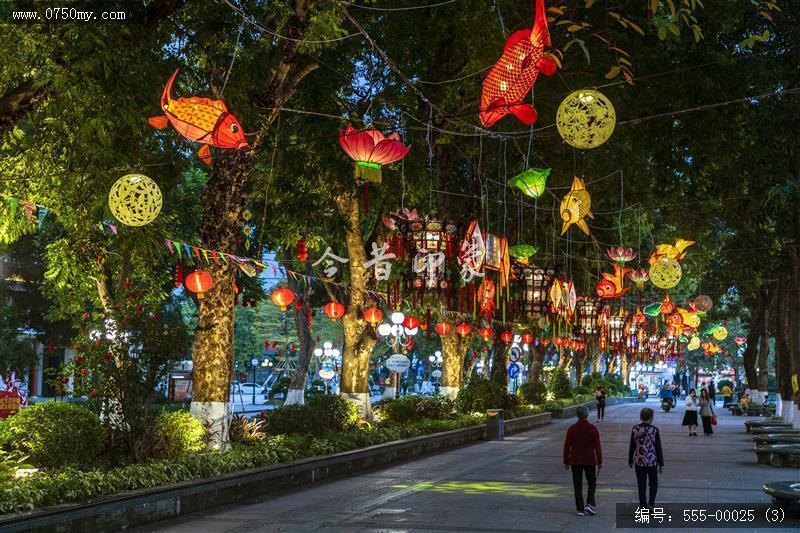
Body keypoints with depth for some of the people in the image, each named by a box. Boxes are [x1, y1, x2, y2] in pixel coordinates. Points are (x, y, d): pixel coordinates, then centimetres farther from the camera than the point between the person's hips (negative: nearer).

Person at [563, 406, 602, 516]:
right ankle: (589, 504, -1)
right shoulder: (592, 428, -8)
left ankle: (580, 509, 7)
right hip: (590, 461, -1)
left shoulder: (572, 429, -4)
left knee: (578, 485, 7)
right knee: (592, 483, 15)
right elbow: (597, 446, -7)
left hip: (575, 461, 1)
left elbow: (567, 446, -2)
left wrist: (566, 462, 6)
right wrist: (600, 462, 1)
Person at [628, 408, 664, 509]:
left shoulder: (635, 429, -4)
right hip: (652, 461, -2)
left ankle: (643, 506, 14)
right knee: (653, 483, 16)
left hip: (639, 462, 2)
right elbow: (658, 448, -7)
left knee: (641, 485, 10)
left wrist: (630, 461, 14)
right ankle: (651, 503, 0)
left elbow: (632, 447, 2)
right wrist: (661, 464, 1)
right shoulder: (654, 430, -11)